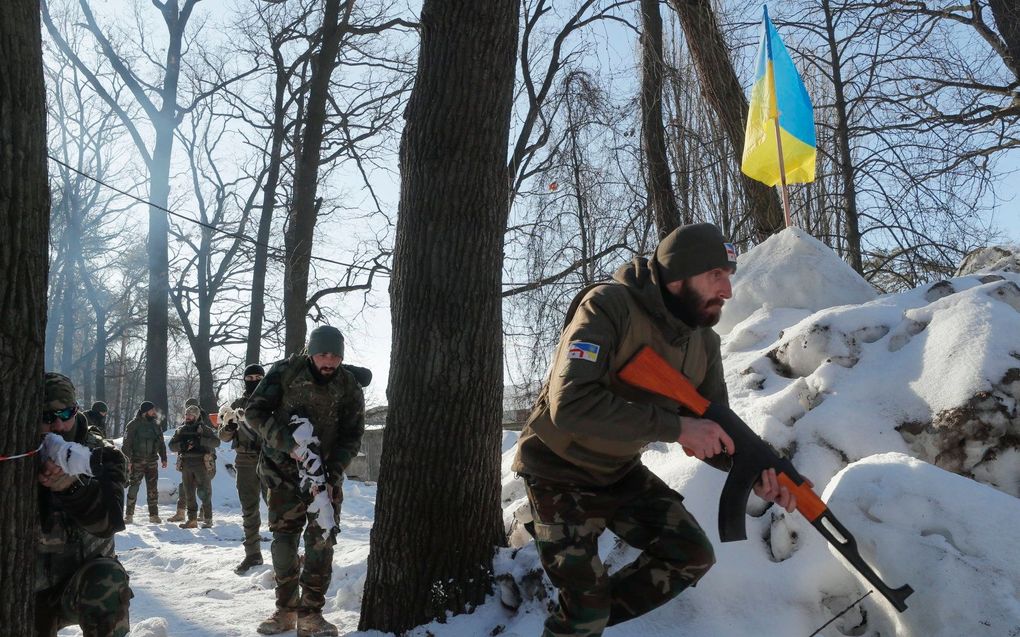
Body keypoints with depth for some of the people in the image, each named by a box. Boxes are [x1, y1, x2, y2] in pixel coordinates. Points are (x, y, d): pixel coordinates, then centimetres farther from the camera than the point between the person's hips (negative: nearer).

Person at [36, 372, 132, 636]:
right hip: (32, 587, 2)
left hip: (87, 582, -2)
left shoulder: (103, 455, -7)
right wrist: (37, 478, -33)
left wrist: (73, 485, -39)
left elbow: (109, 521, -21)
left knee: (108, 581, -33)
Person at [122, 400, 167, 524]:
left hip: (152, 462, 4)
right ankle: (129, 515, 7)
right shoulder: (133, 425, -5)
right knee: (133, 487, -2)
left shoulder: (156, 425, 11)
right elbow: (127, 444, -7)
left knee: (153, 489, 5)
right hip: (137, 462, -4)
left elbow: (161, 443, 17)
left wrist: (163, 458, 12)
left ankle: (154, 514, 11)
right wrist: (127, 460, -13)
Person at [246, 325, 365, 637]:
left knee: (322, 539, -5)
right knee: (283, 537, 2)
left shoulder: (350, 389, -8)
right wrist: (289, 443, -24)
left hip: (326, 473, 1)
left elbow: (351, 438, -4)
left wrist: (330, 475, -18)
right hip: (284, 470, 0)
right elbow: (254, 410, -11)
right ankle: (286, 609, 16)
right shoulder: (285, 372, -11)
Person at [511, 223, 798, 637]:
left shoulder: (704, 342, -5)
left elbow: (714, 428, -1)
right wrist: (674, 426, -37)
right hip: (559, 471, -7)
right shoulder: (608, 306, -27)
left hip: (621, 472, 7)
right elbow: (570, 404, -37)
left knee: (692, 555, 3)